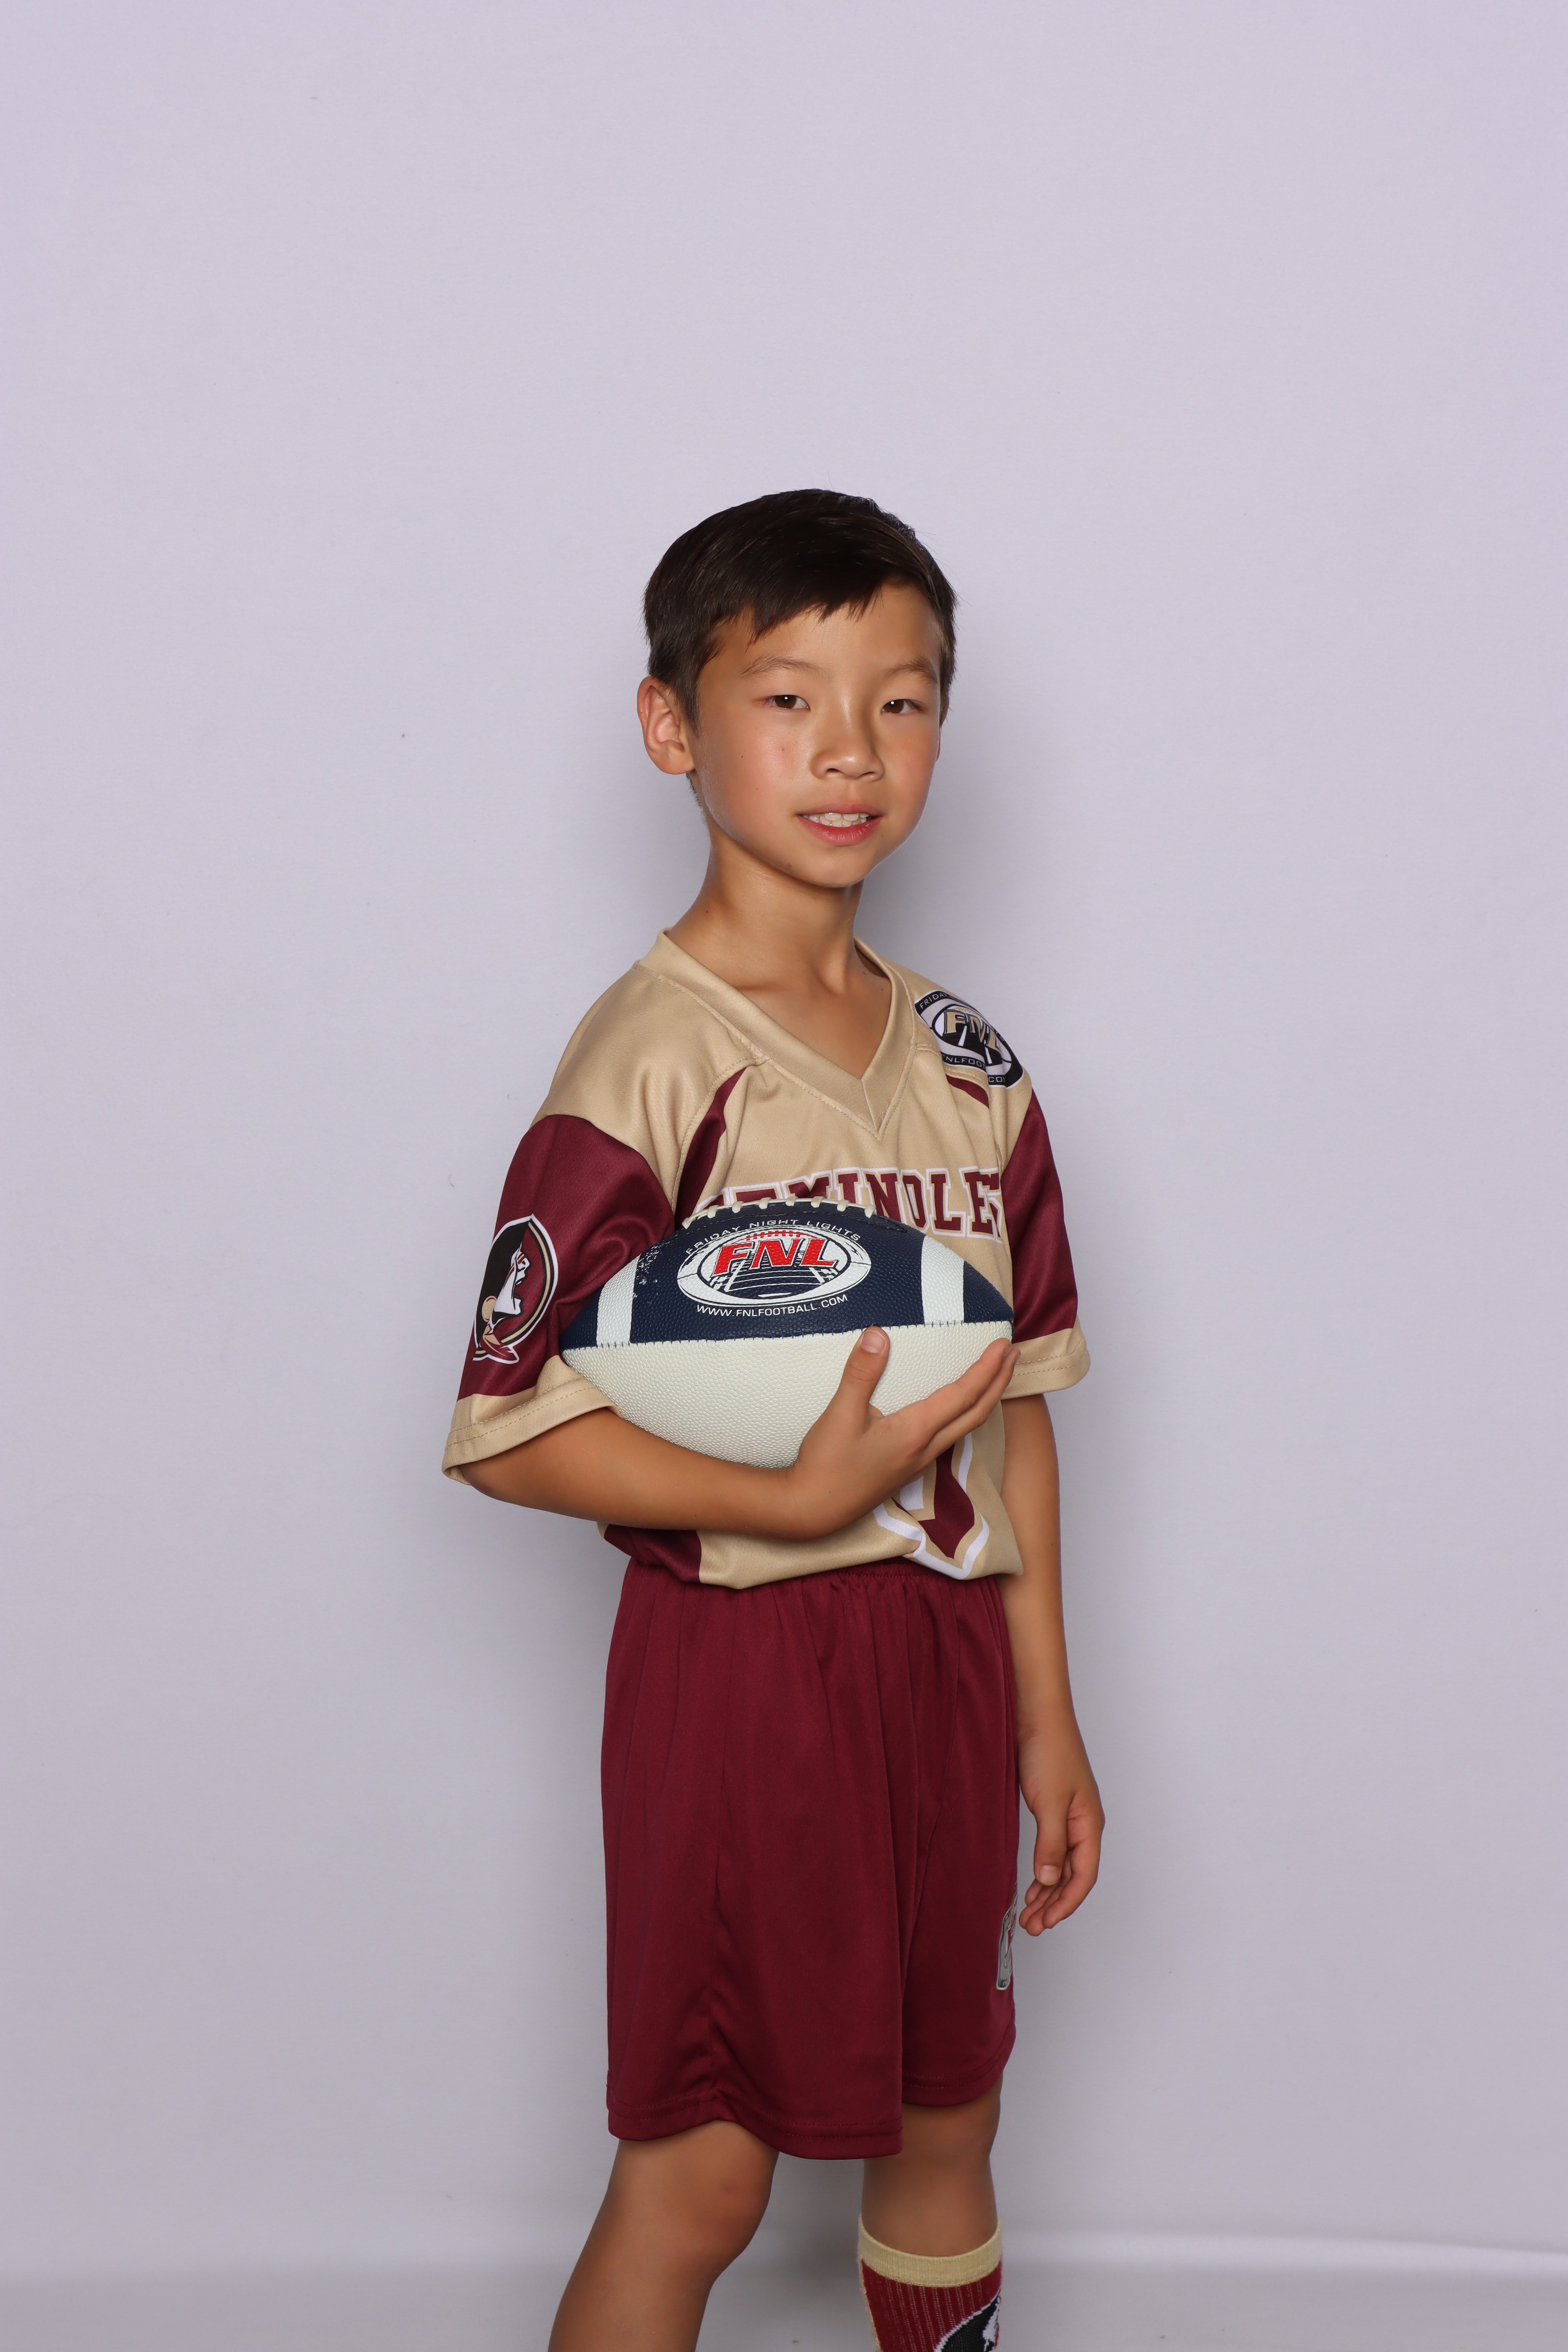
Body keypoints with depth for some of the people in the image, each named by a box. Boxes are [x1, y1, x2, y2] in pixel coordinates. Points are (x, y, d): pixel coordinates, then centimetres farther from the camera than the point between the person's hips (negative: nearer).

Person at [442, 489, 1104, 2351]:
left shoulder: (967, 1062, 6)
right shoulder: (652, 1061, -14)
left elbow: (1015, 1401, 10)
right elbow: (509, 1432, -17)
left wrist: (1046, 1711, 10)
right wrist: (800, 1499, -25)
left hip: (948, 1644, 6)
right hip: (741, 1655, -6)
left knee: (946, 2122, 19)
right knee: (705, 2160, 2)